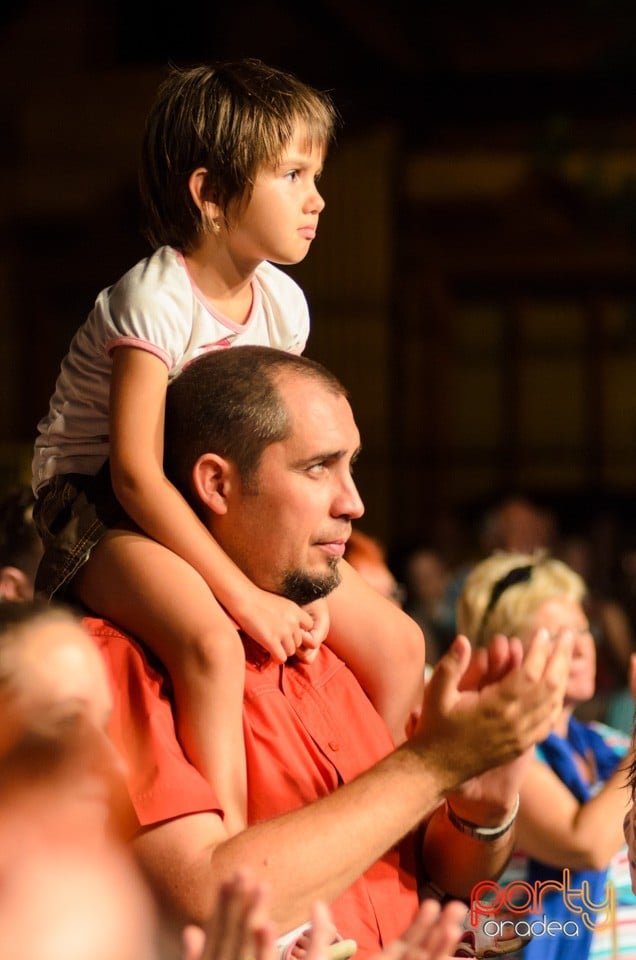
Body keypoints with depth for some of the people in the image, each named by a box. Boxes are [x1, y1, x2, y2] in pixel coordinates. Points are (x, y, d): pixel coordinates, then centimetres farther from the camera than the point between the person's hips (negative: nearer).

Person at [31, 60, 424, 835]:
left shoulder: (282, 303, 0)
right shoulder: (156, 302, -23)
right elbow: (137, 475, -27)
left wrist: (311, 584, -13)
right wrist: (247, 598, -30)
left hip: (217, 514, 8)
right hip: (99, 512, -8)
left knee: (396, 641, 0)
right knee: (211, 642, -38)